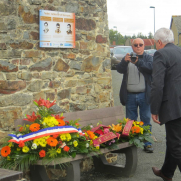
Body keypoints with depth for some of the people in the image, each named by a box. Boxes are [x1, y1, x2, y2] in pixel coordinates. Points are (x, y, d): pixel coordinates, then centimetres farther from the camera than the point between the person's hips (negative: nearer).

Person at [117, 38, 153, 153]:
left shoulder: (148, 58, 6)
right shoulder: (127, 58, 12)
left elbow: (150, 68, -16)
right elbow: (120, 69, -5)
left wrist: (138, 62, -33)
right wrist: (125, 61, -26)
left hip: (144, 95, -2)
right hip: (130, 95, 2)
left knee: (146, 120, 2)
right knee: (130, 121, 9)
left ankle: (147, 143, 10)